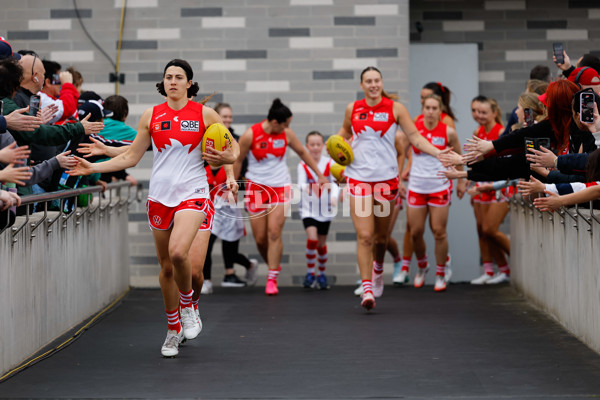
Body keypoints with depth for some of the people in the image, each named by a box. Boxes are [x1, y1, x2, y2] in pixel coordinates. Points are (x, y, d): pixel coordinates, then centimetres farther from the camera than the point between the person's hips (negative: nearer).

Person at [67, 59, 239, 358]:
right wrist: (93, 167, 2)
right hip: (160, 196, 3)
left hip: (192, 194, -3)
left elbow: (232, 147, 10)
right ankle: (174, 330, 24)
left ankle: (187, 305, 2)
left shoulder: (204, 114, 0)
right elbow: (130, 157, 10)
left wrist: (228, 159, -13)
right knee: (166, 266, 7)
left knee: (178, 252, -26)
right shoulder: (151, 116, 6)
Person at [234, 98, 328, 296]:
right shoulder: (250, 135, -11)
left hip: (281, 186, 1)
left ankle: (272, 279, -7)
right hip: (256, 186, -1)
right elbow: (238, 161, 0)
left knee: (274, 232, -13)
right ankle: (273, 266, 28)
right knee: (260, 238, 1)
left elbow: (302, 152, 13)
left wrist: (320, 175, 17)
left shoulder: (286, 134, -3)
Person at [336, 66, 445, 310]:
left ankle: (378, 268, 43)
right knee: (364, 236, -10)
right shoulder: (353, 109, 5)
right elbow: (345, 131, 24)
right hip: (358, 178, 0)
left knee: (381, 236, 11)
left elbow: (414, 137, -2)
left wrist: (439, 153, -13)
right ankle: (367, 289, -8)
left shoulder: (395, 108, -1)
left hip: (386, 178, 0)